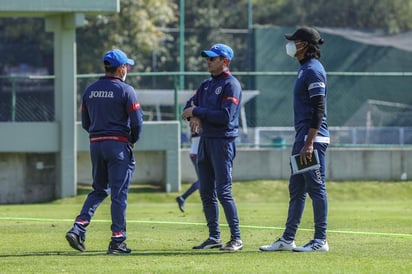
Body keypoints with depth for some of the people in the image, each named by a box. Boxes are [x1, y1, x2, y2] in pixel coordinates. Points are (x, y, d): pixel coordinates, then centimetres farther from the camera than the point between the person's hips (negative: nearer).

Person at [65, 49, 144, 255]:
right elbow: (137, 121, -11)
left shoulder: (90, 90, 9)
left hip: (95, 144, 5)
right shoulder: (126, 90, -8)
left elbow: (85, 123, 11)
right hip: (119, 145, -5)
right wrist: (133, 141, 6)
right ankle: (117, 241, -1)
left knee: (99, 190, 17)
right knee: (119, 194, -1)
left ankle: (78, 228, 1)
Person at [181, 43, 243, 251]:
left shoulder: (231, 85, -9)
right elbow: (190, 105, 15)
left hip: (223, 141, -9)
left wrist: (197, 111, -14)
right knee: (206, 192, 9)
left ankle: (236, 239, -10)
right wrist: (194, 116, -8)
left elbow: (225, 116, -19)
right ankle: (214, 237, 16)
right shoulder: (206, 84, 17)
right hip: (205, 139, 9)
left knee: (223, 191, -12)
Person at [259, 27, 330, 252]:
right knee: (296, 189, 12)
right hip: (302, 137, 11)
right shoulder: (304, 69, 18)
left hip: (313, 138, -11)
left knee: (316, 187, -7)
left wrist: (309, 143, -24)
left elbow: (319, 109, -20)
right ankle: (287, 240, 17)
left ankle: (321, 240, -3)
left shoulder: (313, 70, -14)